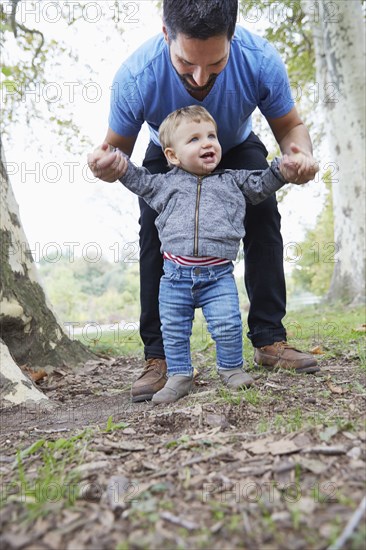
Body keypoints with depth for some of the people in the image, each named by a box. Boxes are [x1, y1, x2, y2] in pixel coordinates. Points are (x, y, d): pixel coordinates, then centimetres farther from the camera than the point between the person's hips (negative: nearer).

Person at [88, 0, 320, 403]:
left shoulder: (260, 60, -34)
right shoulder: (135, 77, -37)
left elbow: (289, 125, -17)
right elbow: (119, 145, -20)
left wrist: (300, 153, -41)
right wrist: (107, 162, -45)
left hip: (237, 148, 1)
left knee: (263, 216, -19)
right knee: (154, 230, -19)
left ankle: (269, 340, -8)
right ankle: (158, 357, -11)